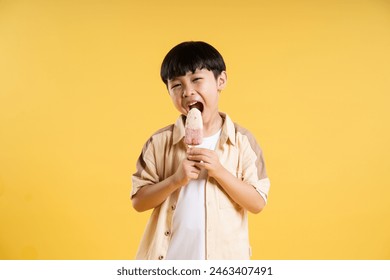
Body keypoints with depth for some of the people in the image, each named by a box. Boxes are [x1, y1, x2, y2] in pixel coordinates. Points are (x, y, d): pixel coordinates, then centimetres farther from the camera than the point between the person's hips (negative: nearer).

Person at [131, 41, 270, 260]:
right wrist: (176, 179, -20)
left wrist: (219, 171, -20)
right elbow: (139, 201, -4)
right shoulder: (160, 142, -4)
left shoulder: (242, 141, -6)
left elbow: (257, 203, -8)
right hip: (169, 259, 1)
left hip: (223, 259, 0)